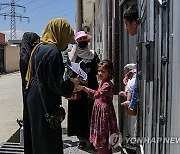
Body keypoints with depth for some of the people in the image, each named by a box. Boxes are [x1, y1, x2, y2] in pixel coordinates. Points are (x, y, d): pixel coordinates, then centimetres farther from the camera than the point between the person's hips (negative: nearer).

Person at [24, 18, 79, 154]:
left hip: (33, 101, 9)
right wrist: (72, 83, -4)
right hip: (46, 105, -9)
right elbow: (56, 85, -22)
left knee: (37, 137, 22)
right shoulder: (53, 52, -21)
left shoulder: (39, 48, 7)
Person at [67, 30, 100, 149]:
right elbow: (70, 72, -2)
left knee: (90, 112, 2)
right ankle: (82, 138, 14)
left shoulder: (93, 55, 8)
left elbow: (97, 72, 4)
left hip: (90, 88, 0)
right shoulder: (72, 55, 5)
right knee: (79, 112, 3)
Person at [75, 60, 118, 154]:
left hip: (104, 111, -10)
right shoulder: (102, 82, 12)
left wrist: (84, 88, -38)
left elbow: (97, 94, -34)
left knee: (103, 137, -4)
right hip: (99, 110, 10)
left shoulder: (107, 85, -19)